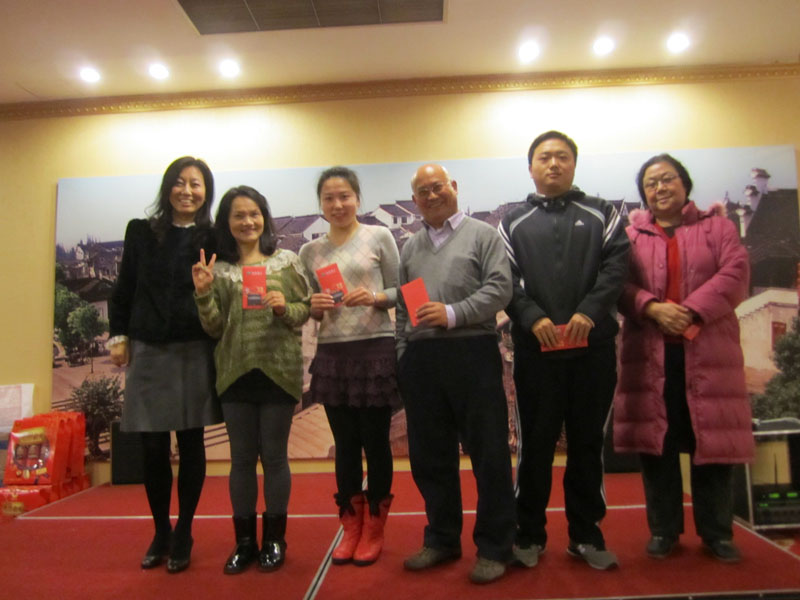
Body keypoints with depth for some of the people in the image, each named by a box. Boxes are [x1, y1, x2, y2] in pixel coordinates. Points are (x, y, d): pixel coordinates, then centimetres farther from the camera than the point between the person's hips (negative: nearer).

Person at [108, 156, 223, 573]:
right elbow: (123, 289, 10)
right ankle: (160, 532, 26)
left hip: (195, 351, -1)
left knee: (190, 444, 6)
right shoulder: (141, 232, 7)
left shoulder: (213, 239, 1)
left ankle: (183, 535, 23)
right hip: (147, 350, 2)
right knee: (152, 447, 6)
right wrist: (118, 336, 7)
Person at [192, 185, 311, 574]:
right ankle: (244, 541, 25)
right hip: (235, 372, 2)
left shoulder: (286, 261, 3)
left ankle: (274, 539, 23)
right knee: (242, 458, 11)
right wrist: (203, 294, -11)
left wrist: (285, 309, -16)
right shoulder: (219, 270, 7)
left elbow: (307, 309, 3)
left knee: (274, 455, 7)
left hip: (278, 370, -2)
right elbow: (215, 328, 3)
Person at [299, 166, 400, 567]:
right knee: (345, 443, 11)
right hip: (332, 353, 3)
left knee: (376, 441, 6)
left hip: (376, 350, -3)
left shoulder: (379, 237, 1)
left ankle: (374, 527, 24)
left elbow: (399, 292, 1)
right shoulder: (311, 251, 10)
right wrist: (315, 306, -9)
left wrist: (374, 297, -18)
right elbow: (311, 312, 13)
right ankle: (351, 527, 27)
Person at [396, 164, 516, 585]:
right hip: (420, 358, 5)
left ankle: (493, 547, 17)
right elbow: (402, 307, 17)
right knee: (430, 455, 12)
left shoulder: (482, 234, 4)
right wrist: (403, 355, 9)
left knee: (488, 453, 2)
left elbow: (499, 288, -7)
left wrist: (453, 313, -16)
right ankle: (441, 539, 29)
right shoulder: (410, 247, 18)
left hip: (472, 352, -4)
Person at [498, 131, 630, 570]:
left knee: (588, 442, 9)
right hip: (535, 348, -1)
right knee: (535, 443, 5)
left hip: (593, 345, 1)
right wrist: (533, 318, -14)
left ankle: (585, 534, 24)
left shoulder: (601, 214, 13)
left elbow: (616, 265, -1)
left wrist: (589, 311, -15)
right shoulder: (513, 223, 12)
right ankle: (529, 534, 19)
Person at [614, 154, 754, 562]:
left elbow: (735, 274, -3)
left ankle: (717, 532, 21)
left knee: (712, 440, 4)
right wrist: (653, 308, -17)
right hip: (649, 353, 0)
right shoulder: (630, 234, 11)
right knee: (656, 442, 4)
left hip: (709, 351, 0)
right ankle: (663, 529, 19)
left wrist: (692, 310, -15)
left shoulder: (717, 225, 11)